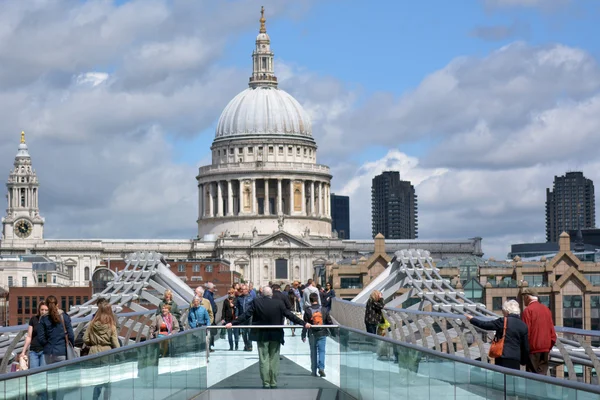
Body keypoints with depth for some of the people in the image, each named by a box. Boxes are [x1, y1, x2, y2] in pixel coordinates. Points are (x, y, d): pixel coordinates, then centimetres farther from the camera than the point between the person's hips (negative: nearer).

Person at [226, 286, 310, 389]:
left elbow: (246, 315, -9)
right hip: (275, 335, 1)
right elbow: (289, 315, -5)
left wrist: (233, 323, -5)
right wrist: (303, 323, 1)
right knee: (274, 359, 7)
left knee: (263, 359, 4)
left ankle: (266, 383, 1)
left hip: (261, 335, 0)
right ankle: (273, 383, 8)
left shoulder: (256, 302, -7)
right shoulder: (279, 304, -6)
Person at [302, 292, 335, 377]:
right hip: (322, 334, 1)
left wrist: (303, 335, 0)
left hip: (312, 335, -1)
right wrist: (333, 333, 14)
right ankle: (321, 367, -16)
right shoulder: (324, 310, 0)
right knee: (322, 351, 3)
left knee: (313, 352, 8)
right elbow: (329, 322, 5)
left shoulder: (308, 311, -6)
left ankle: (314, 371, 11)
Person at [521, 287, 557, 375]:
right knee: (543, 374, 9)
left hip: (534, 350, -6)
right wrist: (549, 347, 18)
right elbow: (552, 331, 11)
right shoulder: (546, 309, 9)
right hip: (545, 349, 6)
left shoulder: (528, 310, -10)